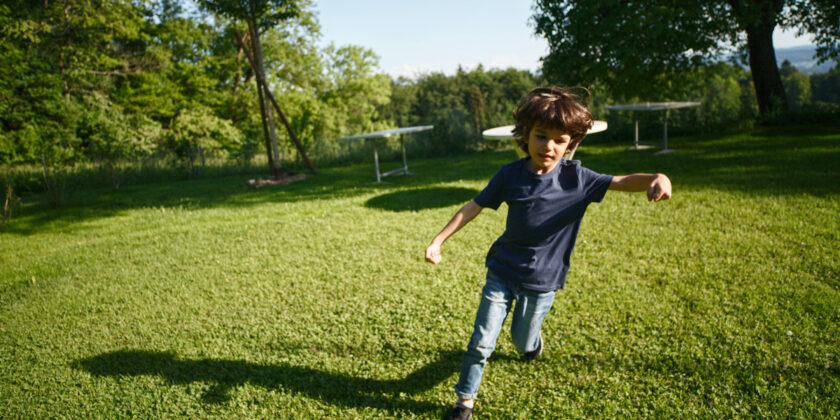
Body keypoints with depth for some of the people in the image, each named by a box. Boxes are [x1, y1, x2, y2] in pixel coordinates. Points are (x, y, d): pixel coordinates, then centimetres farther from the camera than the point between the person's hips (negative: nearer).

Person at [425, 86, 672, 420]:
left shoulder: (576, 178, -11)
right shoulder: (510, 174, -10)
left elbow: (623, 182, -19)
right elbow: (472, 208, -5)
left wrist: (657, 178, -41)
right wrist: (438, 241, -7)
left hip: (542, 282, 0)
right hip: (502, 273, 0)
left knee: (523, 343, 18)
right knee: (481, 343, 0)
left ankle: (533, 338, 55)